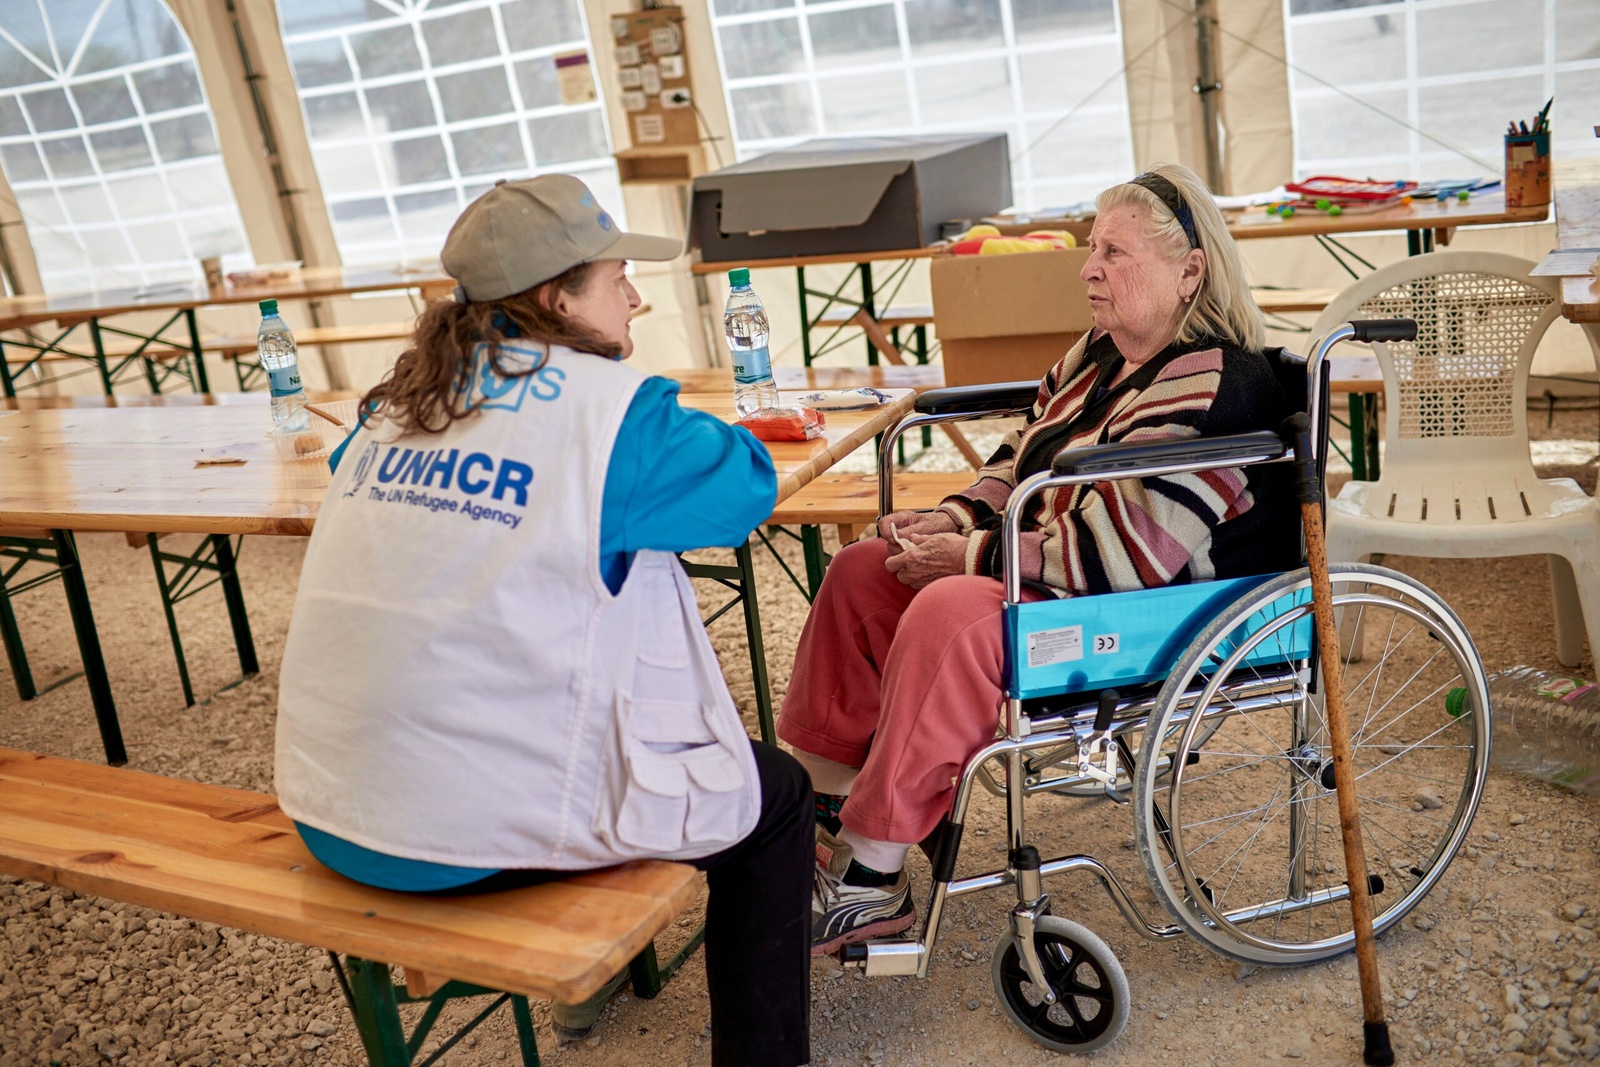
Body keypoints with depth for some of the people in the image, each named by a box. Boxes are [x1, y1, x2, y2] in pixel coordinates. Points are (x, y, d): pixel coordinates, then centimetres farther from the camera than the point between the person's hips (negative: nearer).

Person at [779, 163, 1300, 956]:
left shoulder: (1210, 390, -21)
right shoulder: (1102, 354, 9)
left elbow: (1124, 555, -29)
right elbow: (1023, 458, 20)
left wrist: (974, 557, -22)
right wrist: (955, 516, 1)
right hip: (1054, 578, 11)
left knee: (950, 616, -34)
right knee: (861, 573, 3)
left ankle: (870, 879, -22)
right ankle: (825, 806, 4)